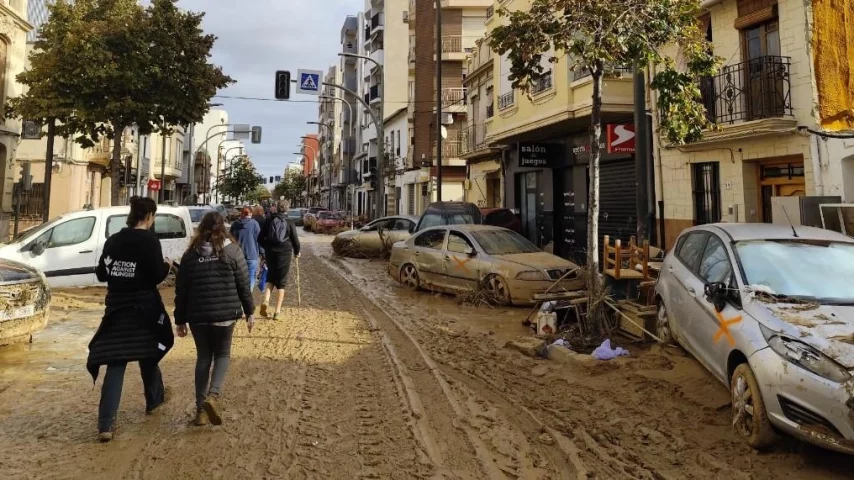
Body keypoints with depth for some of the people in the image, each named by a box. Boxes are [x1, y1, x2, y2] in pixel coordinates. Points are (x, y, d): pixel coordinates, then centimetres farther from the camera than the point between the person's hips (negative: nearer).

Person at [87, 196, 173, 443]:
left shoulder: (113, 240, 5)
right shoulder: (149, 240, -12)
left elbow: (101, 274, 9)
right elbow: (157, 276, -16)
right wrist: (166, 265, 3)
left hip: (116, 308, 4)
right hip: (143, 308, -4)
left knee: (115, 362, 2)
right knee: (147, 354, 18)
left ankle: (106, 425, -5)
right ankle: (154, 399, 39)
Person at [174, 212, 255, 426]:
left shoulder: (191, 254, 3)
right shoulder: (232, 251, -3)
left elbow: (181, 290, 6)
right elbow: (244, 285, -3)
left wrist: (180, 320, 13)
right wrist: (249, 312, 6)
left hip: (198, 315, 2)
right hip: (225, 314, -2)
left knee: (203, 357, 14)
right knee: (222, 355, 15)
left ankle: (201, 409, 15)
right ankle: (213, 395, -8)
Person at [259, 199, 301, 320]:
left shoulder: (269, 221, 2)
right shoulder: (289, 223, -6)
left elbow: (261, 238, 6)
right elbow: (295, 240, -4)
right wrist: (297, 252, 15)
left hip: (270, 253, 3)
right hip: (284, 254, -2)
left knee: (270, 278, 20)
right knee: (281, 282, 5)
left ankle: (266, 301, -4)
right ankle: (277, 312, 5)